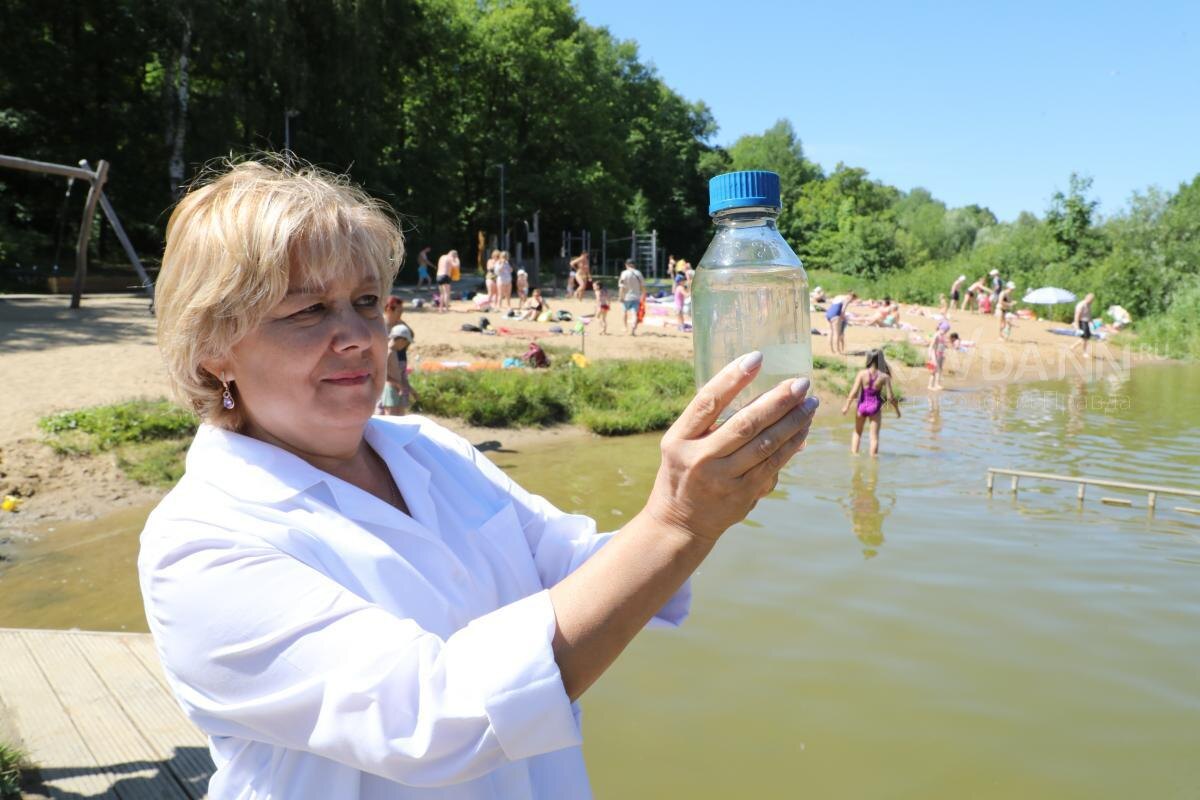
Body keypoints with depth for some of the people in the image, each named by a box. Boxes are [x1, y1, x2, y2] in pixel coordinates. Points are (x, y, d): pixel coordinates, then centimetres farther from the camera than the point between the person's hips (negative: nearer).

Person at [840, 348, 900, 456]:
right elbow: (890, 397, -10)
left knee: (857, 432, 22)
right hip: (875, 407, -1)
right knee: (874, 436, 9)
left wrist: (846, 405, -1)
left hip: (862, 406, 1)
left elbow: (854, 392, -13)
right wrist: (897, 410, 5)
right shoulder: (884, 377, -11)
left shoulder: (862, 373, -12)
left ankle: (854, 453, 23)